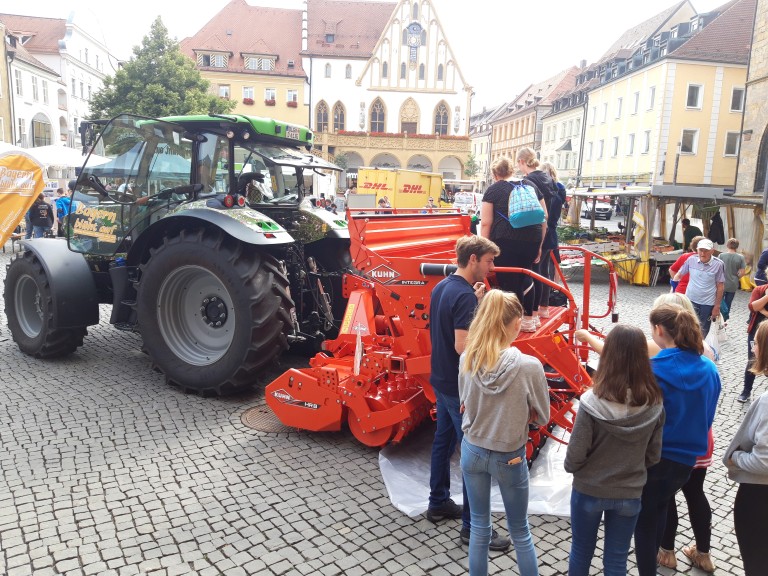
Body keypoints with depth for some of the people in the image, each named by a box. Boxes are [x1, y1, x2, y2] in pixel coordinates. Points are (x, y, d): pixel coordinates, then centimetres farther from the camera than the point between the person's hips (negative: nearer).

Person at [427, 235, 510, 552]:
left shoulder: (441, 287, 6)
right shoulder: (464, 295, -23)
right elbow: (462, 347, -28)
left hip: (441, 381, 10)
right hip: (461, 387, -10)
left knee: (443, 442, 20)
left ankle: (438, 503, 34)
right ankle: (472, 525, 10)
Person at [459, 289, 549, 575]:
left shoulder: (467, 359, -13)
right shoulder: (529, 366, -24)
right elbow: (541, 417, -8)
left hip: (472, 451, 3)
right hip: (509, 458, -3)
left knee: (479, 527, 20)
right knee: (520, 532, 20)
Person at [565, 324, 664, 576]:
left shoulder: (592, 402, -27)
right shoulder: (654, 404, -14)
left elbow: (575, 456, -19)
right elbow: (653, 456, -2)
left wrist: (570, 467, 4)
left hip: (588, 491, -3)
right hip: (630, 494, 3)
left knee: (581, 553, 21)